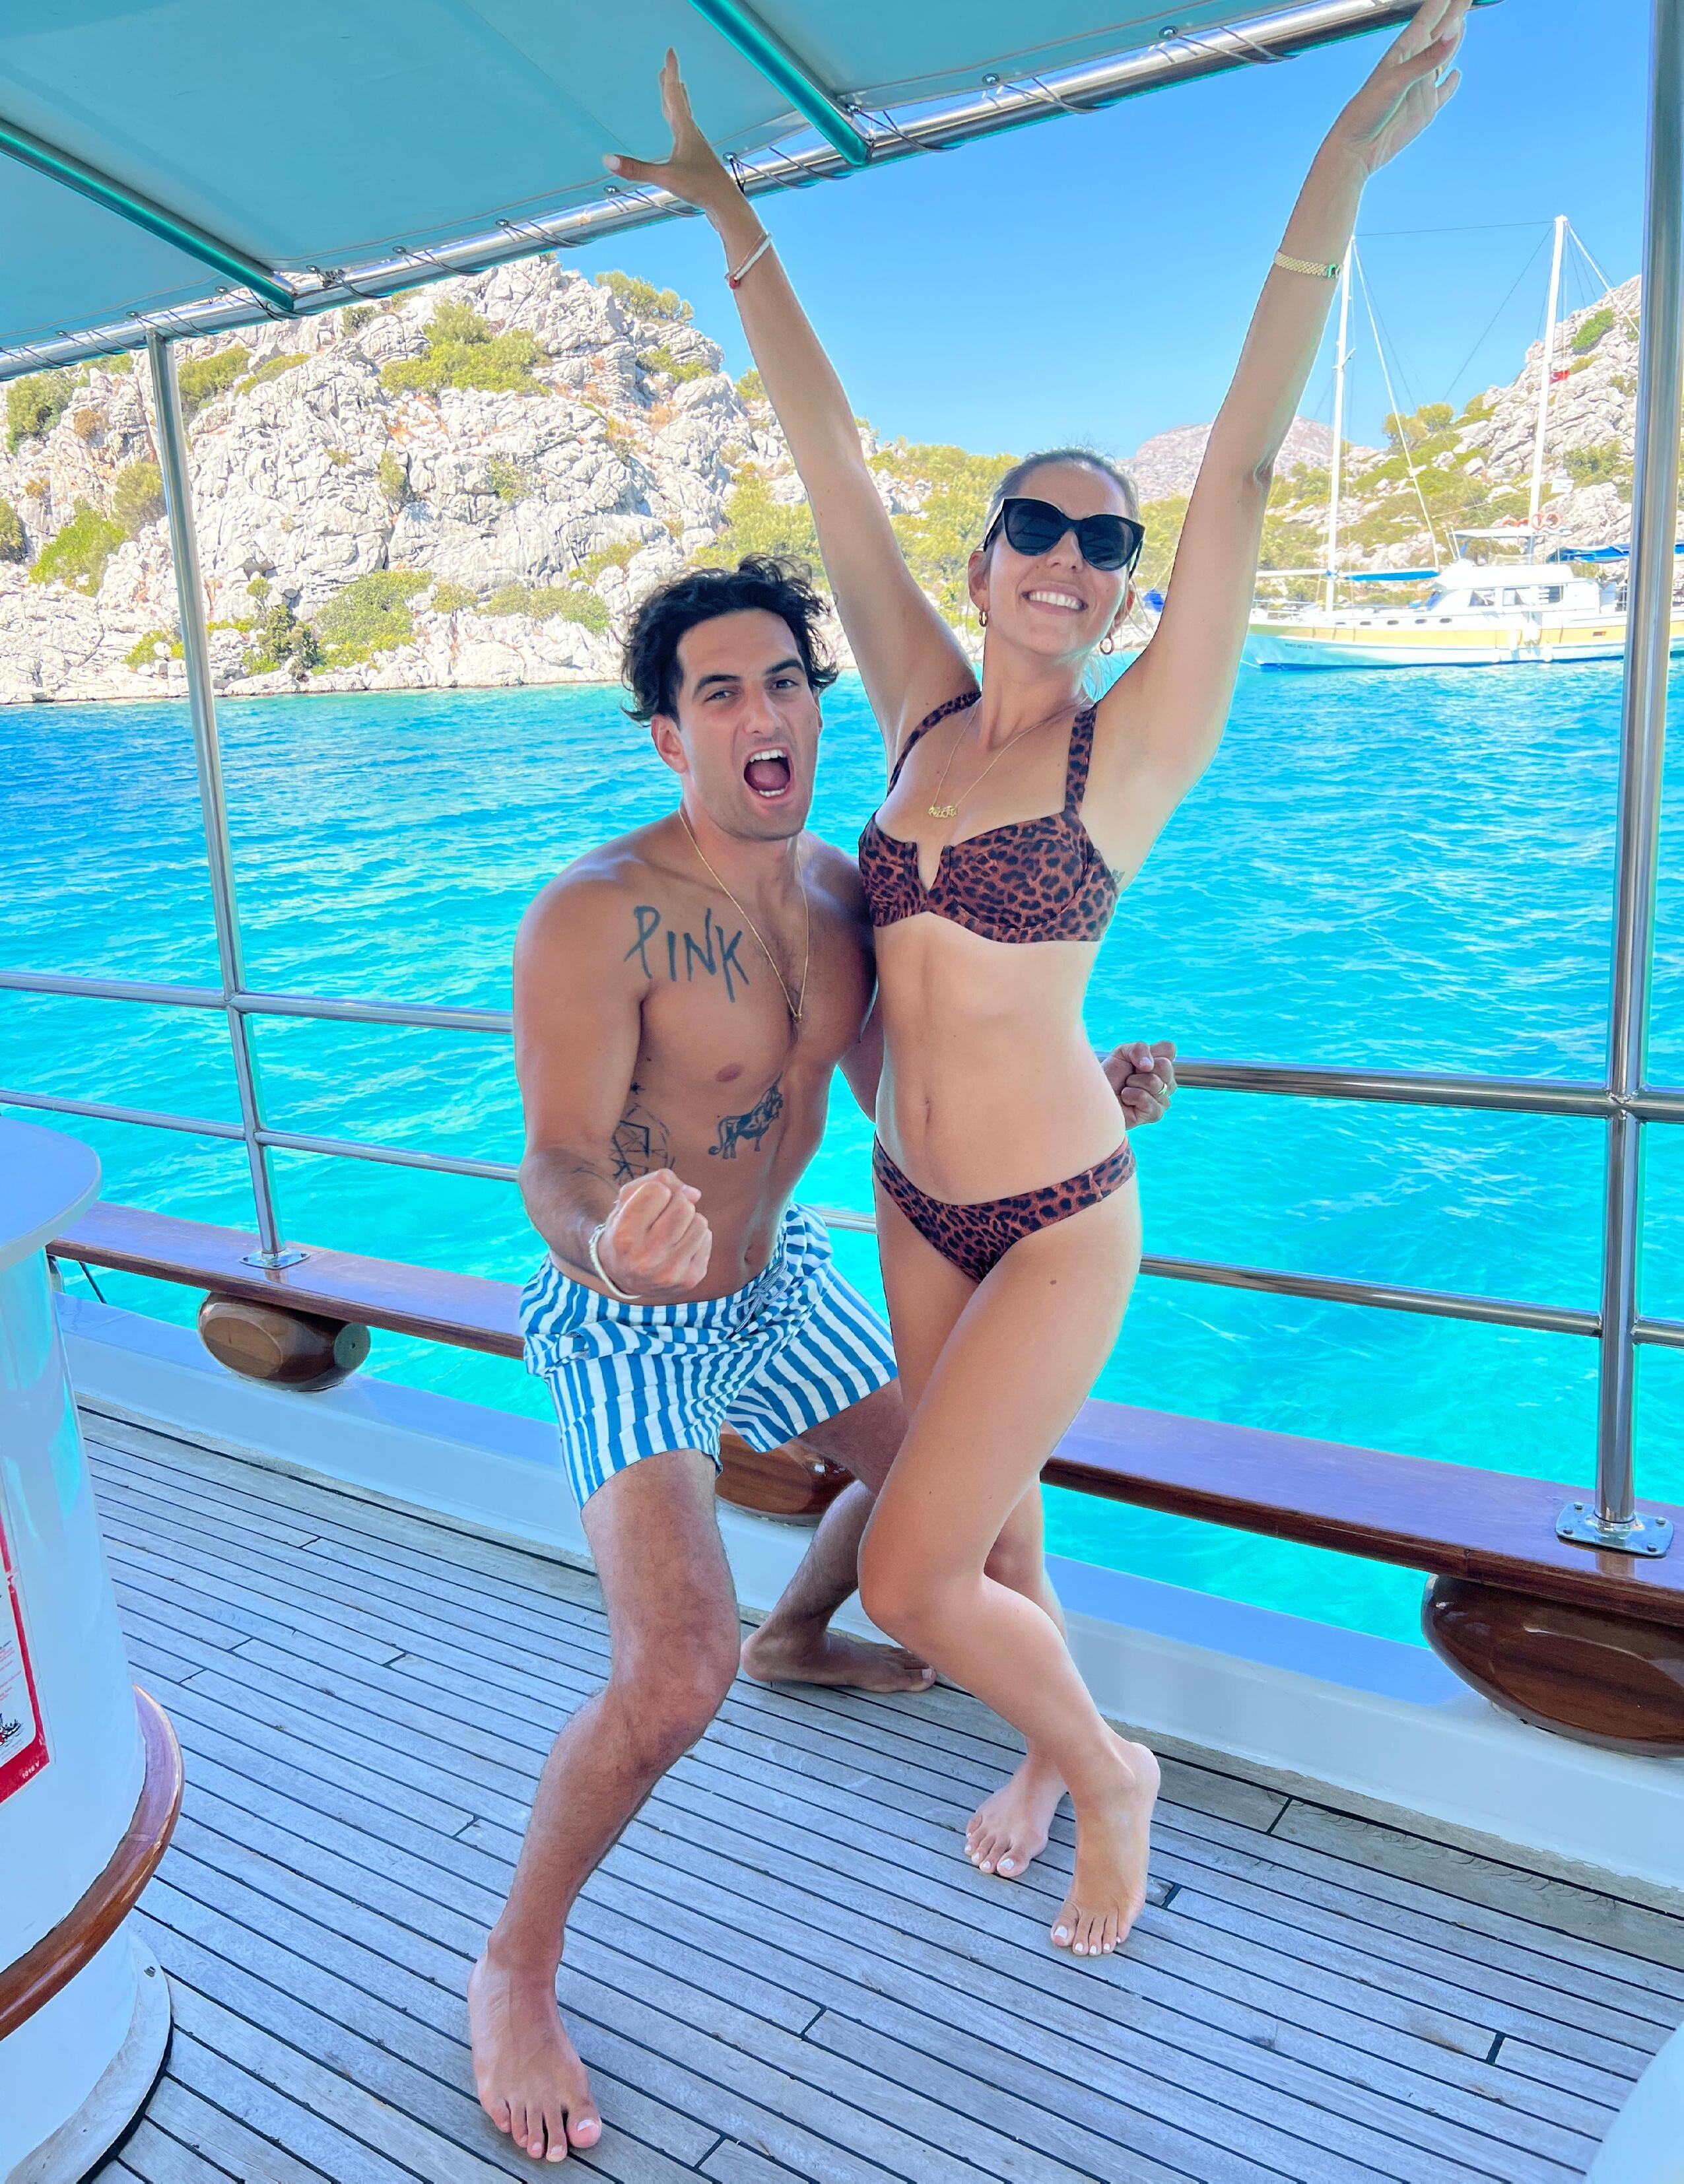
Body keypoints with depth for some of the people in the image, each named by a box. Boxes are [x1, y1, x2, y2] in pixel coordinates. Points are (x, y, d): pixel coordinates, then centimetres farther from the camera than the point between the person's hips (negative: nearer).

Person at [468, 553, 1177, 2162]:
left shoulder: (841, 889, -7)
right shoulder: (594, 921, -29)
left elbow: (897, 1094, 3)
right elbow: (556, 1167, -30)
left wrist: (1082, 1095, -9)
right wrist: (614, 1240, -53)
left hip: (779, 1277, 8)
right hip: (630, 1329, -7)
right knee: (678, 1677, -22)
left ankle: (796, 1637, 57)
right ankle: (512, 1975, 6)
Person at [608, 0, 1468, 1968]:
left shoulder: (1137, 748, -10)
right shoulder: (921, 711, 2)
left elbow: (1243, 466, -18)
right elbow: (828, 460, 3)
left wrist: (1346, 162, -23)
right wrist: (730, 216, 6)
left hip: (1060, 1222, -5)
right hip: (916, 1206, 6)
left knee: (910, 1584, -5)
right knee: (978, 1534, 21)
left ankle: (1106, 1773, 26)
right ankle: (1052, 1750, 50)